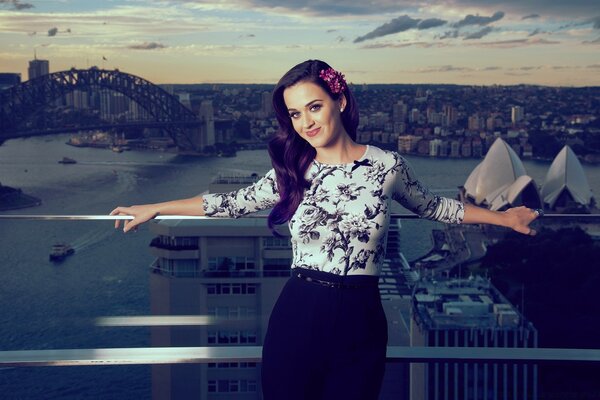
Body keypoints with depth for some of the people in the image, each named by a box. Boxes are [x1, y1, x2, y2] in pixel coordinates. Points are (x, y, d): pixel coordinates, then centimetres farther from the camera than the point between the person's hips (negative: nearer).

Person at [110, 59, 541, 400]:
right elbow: (231, 203, 12)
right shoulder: (291, 173, 2)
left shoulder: (388, 165, 0)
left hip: (360, 320, -1)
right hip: (298, 316, 1)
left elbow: (433, 206, 15)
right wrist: (153, 208, 14)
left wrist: (504, 217, 21)